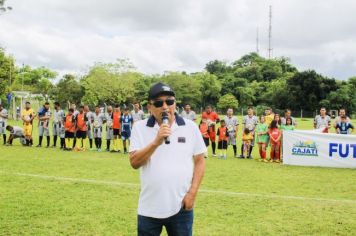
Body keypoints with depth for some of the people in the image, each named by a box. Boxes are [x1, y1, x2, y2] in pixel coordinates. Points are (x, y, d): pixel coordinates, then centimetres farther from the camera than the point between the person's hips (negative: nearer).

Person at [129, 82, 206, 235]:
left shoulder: (190, 127, -1)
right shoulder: (140, 127, -2)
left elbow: (200, 161, 4)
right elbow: (134, 163, -9)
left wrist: (192, 193, -5)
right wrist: (156, 142, -22)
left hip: (181, 207, 0)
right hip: (149, 208, 0)